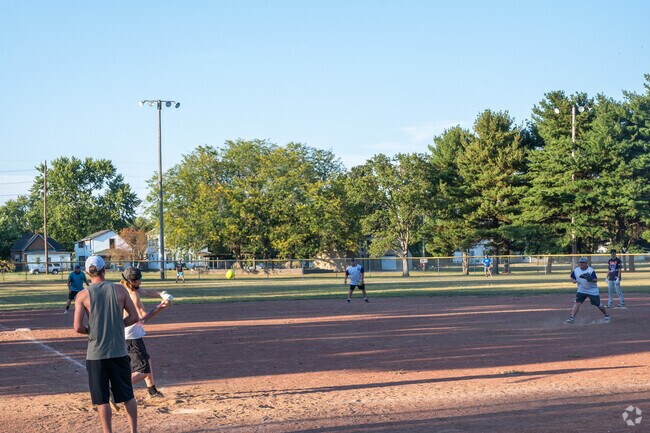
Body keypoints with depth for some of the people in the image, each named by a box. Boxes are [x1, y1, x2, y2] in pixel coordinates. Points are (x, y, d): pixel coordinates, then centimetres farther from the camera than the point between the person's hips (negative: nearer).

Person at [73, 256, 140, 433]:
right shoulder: (119, 290, -1)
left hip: (96, 353, -1)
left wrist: (90, 331, 10)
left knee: (102, 400, 6)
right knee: (127, 396, 14)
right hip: (119, 352, 2)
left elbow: (78, 327, -10)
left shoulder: (83, 295, -6)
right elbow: (134, 316, 2)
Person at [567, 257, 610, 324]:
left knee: (598, 305, 5)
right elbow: (572, 278, 11)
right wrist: (574, 280, -12)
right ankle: (572, 317, -16)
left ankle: (606, 315, 30)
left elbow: (596, 280, -27)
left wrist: (591, 279, -49)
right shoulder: (576, 270, -4)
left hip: (593, 290, -3)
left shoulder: (591, 270, -18)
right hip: (581, 290, 3)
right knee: (577, 303, -15)